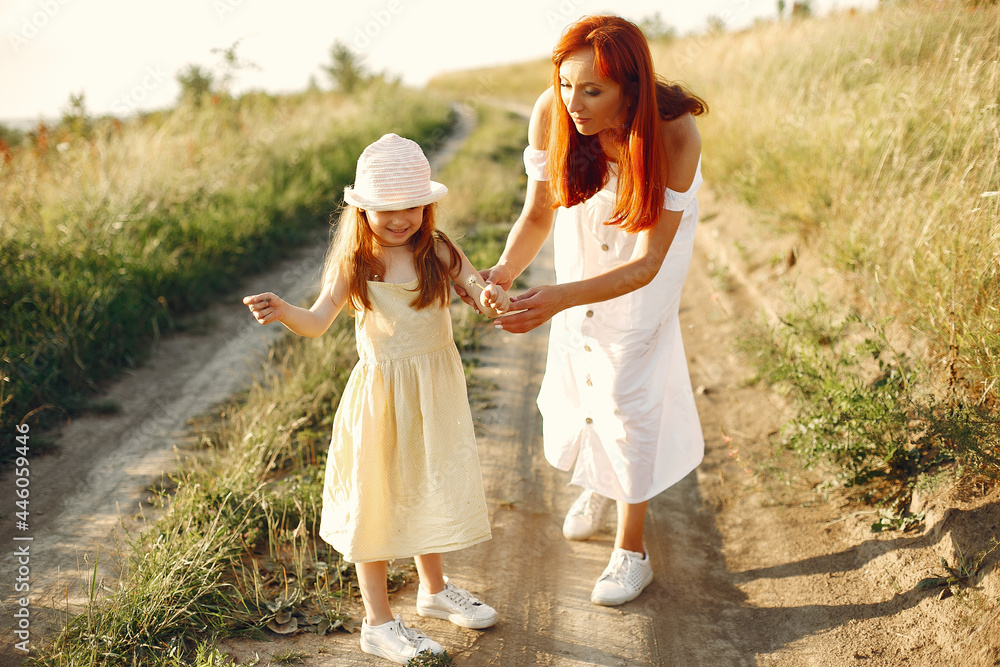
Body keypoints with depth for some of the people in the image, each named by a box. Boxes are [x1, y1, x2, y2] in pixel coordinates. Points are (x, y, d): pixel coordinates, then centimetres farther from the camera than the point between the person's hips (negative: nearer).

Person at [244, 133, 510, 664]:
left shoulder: (438, 252, -5)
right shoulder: (354, 262, -10)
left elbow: (482, 291, -11)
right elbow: (317, 322, -15)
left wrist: (492, 298, -35)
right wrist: (281, 311, -35)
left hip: (435, 394, 3)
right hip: (380, 395, -3)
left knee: (429, 489, 20)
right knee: (376, 501, 6)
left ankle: (434, 589, 45)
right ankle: (378, 623, 22)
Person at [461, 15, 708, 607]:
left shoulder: (675, 134, -39)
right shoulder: (552, 114, -30)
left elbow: (645, 264, -37)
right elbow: (539, 212, -17)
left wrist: (559, 297, -50)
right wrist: (505, 271, -36)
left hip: (648, 264, -3)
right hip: (582, 250, 3)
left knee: (630, 391, -4)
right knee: (576, 375, 12)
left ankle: (632, 550, 15)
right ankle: (598, 480, 46)